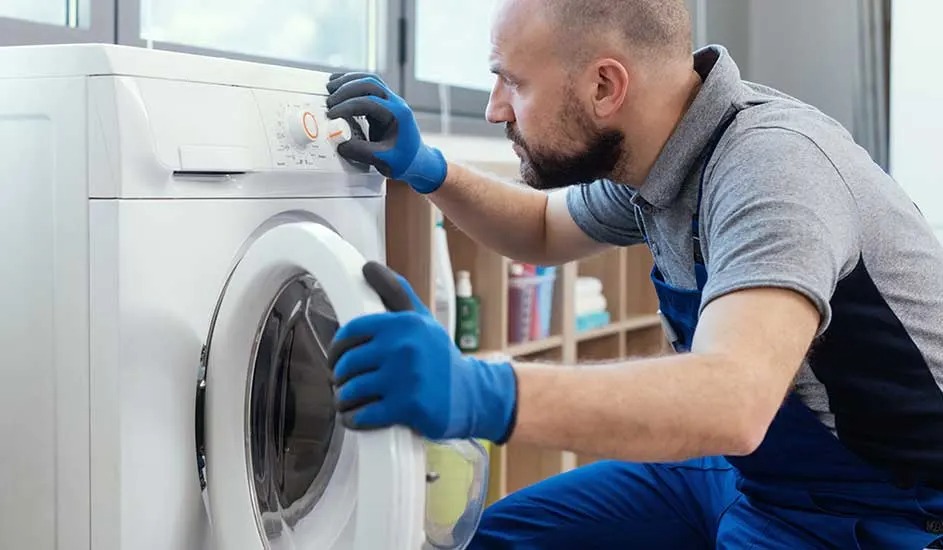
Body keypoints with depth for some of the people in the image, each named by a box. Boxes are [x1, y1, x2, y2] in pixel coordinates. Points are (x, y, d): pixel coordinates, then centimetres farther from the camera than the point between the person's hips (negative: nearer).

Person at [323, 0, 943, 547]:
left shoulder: (772, 166, -28)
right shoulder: (647, 158, -2)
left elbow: (733, 398, -43)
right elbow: (544, 231, 18)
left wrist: (480, 395, -55)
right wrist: (424, 169, 2)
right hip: (746, 468, 8)